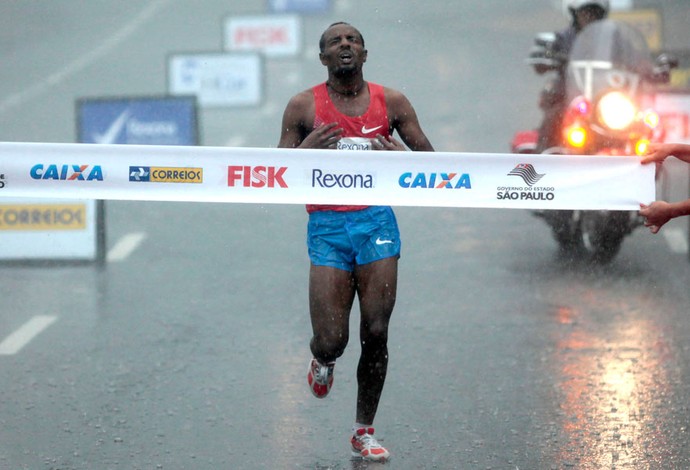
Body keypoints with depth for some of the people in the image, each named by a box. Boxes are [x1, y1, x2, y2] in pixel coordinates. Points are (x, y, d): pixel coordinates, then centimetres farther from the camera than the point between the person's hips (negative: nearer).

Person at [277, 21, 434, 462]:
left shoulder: (391, 102, 5)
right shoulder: (304, 107, 2)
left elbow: (430, 158, 11)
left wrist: (402, 154, -11)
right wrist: (304, 151, -16)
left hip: (377, 222, 1)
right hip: (327, 226, -1)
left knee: (376, 334, -3)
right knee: (331, 339, -8)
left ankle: (364, 431, 12)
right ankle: (323, 360, 31)